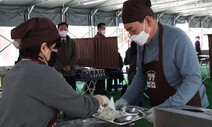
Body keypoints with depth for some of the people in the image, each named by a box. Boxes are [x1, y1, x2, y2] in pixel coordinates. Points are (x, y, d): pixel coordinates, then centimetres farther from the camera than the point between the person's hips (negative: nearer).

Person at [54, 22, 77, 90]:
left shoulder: (72, 42, 12)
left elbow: (74, 56, 5)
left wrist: (70, 66, -12)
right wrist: (62, 67, -13)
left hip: (71, 72, 2)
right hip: (58, 72, -2)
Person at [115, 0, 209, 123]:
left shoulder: (177, 38, -21)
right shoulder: (142, 43, 1)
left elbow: (193, 79, -24)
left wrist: (166, 108, -30)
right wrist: (126, 99, -1)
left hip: (187, 109, -6)